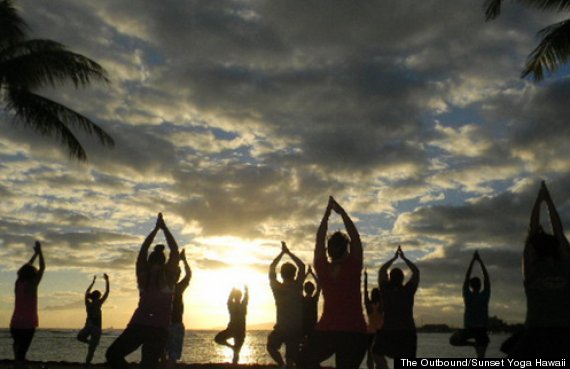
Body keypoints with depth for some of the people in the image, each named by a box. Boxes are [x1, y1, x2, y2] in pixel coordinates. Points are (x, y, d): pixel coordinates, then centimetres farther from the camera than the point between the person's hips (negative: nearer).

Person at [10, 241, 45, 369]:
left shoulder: (18, 284, 7)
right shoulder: (32, 285, -8)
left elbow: (26, 268, 22)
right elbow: (42, 268, -2)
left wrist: (35, 254, 29)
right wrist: (39, 251, 6)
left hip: (15, 324, 5)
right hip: (28, 324, -5)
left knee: (18, 347, 21)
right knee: (21, 353, -6)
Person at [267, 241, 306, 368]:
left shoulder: (277, 287, -6)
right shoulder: (298, 286, -4)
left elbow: (271, 268, 7)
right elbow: (302, 266, 9)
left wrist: (282, 252, 11)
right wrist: (288, 252, 12)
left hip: (282, 328, -1)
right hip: (298, 328, 1)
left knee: (271, 346, 21)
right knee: (292, 353, 16)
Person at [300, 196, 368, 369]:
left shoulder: (322, 269, -4)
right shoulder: (353, 267, -9)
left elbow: (319, 239, 5)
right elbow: (355, 237, -1)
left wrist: (327, 213, 10)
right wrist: (342, 212, 5)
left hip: (326, 330, 2)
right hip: (354, 332, -1)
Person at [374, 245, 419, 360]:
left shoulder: (385, 290, -4)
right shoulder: (408, 291, -4)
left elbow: (381, 271, 11)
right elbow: (416, 271, 8)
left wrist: (394, 258, 18)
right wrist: (404, 258, 13)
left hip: (387, 332, -1)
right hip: (407, 332, 1)